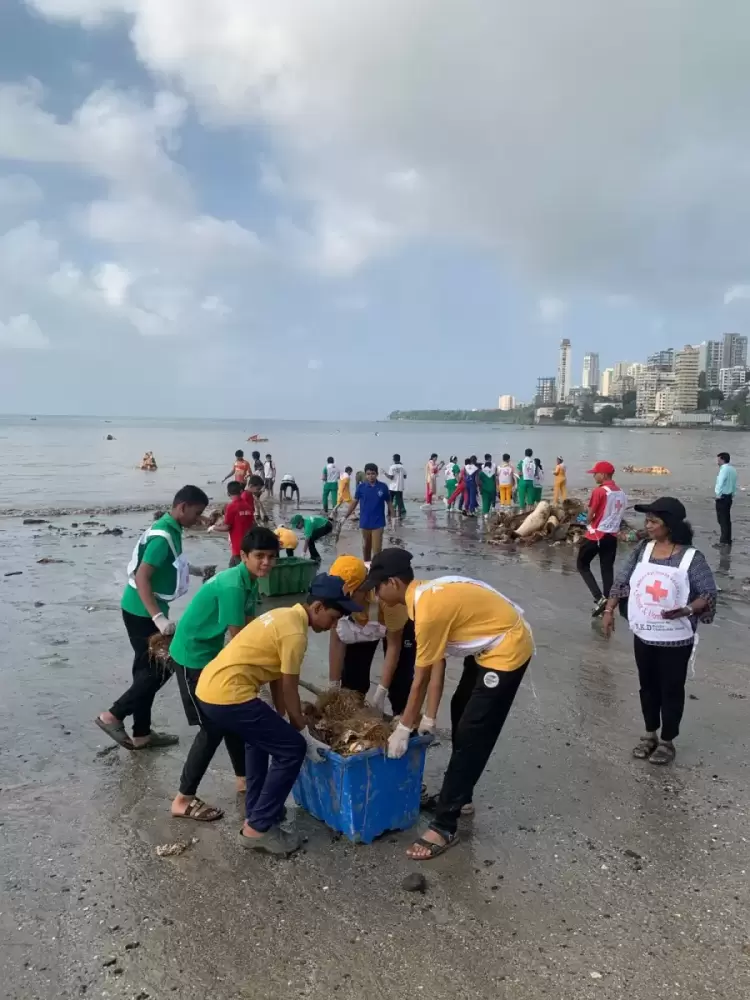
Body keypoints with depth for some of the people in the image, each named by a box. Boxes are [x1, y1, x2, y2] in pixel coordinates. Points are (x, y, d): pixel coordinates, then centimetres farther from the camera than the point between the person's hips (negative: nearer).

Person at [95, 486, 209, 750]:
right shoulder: (163, 536, -22)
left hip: (146, 610, 10)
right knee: (160, 669, -2)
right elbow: (141, 577, -27)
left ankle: (141, 733, 23)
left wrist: (198, 570, 27)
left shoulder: (170, 529, 8)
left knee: (149, 669, 14)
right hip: (142, 612, -10)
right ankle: (113, 716, 6)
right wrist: (158, 618, -31)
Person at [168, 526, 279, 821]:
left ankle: (243, 779, 33)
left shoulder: (250, 582, 1)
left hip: (212, 654, 9)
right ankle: (183, 800, 7)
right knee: (212, 727, -4)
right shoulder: (233, 586, -28)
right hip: (191, 657, -9)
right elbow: (238, 638, -23)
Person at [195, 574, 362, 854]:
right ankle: (258, 828, 9)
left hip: (208, 688, 10)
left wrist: (281, 723, 24)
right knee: (292, 749, 0)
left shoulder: (284, 616, 16)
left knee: (262, 738, 30)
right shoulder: (295, 633, -13)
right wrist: (306, 735, 7)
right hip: (228, 696, -10)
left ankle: (255, 814, 35)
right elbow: (288, 690, -6)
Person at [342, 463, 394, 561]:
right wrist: (345, 516, 1)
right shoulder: (361, 487, -3)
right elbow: (354, 502, 3)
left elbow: (389, 503, 2)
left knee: (377, 548, -6)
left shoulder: (383, 487, -6)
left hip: (378, 523, -2)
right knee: (366, 546, 16)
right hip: (365, 522, 2)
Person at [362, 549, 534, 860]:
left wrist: (403, 729, -7)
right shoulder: (428, 593, 2)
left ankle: (444, 826, 3)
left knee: (472, 736, -6)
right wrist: (429, 717, 6)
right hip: (491, 644, 10)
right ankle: (459, 795, 36)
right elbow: (437, 662, 5)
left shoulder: (428, 609, -27)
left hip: (507, 650, -10)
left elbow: (421, 678, -19)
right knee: (460, 712, 21)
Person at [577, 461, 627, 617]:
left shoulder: (599, 491, -15)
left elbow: (590, 516, -12)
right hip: (612, 535, 7)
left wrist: (588, 523, 7)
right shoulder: (621, 493, 8)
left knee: (582, 565, 6)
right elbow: (620, 515, 13)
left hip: (596, 534, -7)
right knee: (607, 569, 10)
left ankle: (599, 598, -8)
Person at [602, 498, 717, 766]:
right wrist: (609, 610, -3)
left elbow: (708, 593, -13)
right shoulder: (642, 550, -3)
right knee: (648, 686, 18)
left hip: (676, 640, -4)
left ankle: (667, 741, 30)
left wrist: (686, 610, -30)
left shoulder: (691, 557, -16)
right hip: (643, 635, 4)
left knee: (671, 690, 12)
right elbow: (621, 581, 3)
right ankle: (650, 734, 37)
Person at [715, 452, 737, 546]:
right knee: (727, 519, 15)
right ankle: (728, 539, 21)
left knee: (722, 519, -4)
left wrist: (718, 494, -13)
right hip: (729, 497, 9)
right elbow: (735, 484, 14)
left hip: (722, 497, -9)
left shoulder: (724, 469, -18)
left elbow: (720, 483, -24)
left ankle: (724, 540, -4)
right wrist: (733, 494, 19)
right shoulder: (733, 469, 9)